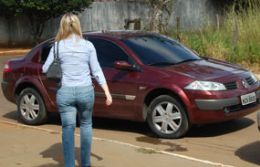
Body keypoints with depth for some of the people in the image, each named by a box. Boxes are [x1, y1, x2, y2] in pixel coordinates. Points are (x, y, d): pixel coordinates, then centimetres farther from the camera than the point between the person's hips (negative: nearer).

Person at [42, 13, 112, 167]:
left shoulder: (58, 46, -3)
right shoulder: (88, 45, 0)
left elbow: (45, 69, 3)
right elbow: (96, 71, 0)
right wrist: (107, 92, 3)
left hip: (65, 92, -1)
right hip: (86, 91, 1)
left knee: (68, 128, 5)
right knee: (86, 124, 20)